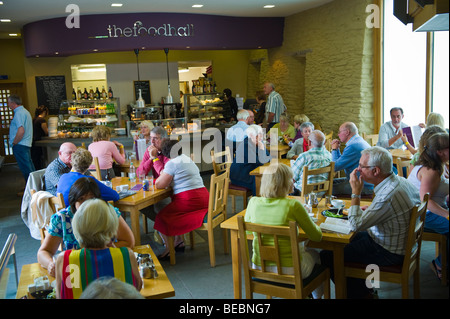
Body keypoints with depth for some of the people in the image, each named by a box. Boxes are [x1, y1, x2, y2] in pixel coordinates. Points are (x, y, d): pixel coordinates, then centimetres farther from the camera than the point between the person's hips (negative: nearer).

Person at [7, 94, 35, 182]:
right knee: (30, 167, 16)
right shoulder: (25, 111, 17)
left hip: (20, 145, -10)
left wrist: (14, 143, -14)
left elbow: (21, 131, -26)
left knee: (26, 169, -6)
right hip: (26, 144, 11)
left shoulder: (19, 113, -15)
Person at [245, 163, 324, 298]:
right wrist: (316, 226, 13)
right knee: (314, 254, 30)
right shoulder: (293, 205, -19)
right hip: (288, 271, -4)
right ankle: (317, 295, 47)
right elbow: (317, 236, -8)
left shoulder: (253, 202, -8)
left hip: (259, 268, 4)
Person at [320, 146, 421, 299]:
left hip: (388, 253, -10)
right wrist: (368, 209, 6)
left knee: (327, 256, -8)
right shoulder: (399, 180, -2)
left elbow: (356, 225, -26)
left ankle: (357, 293, 14)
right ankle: (364, 289, 32)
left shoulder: (388, 196, -32)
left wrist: (356, 193, -19)